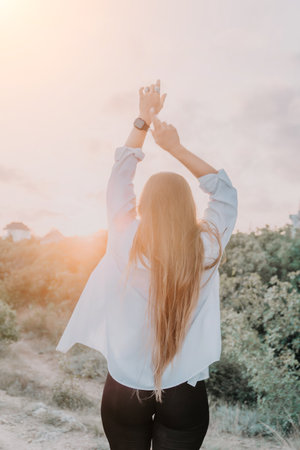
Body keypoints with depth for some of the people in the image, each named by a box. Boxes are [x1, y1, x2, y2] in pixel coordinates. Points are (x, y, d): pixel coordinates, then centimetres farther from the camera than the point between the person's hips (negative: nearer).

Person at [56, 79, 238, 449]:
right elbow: (225, 191, -2)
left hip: (125, 390, 1)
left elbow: (120, 177, -4)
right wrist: (176, 148, -5)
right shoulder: (205, 251, -19)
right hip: (184, 395, 0)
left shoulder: (124, 244, -20)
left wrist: (143, 121, 5)